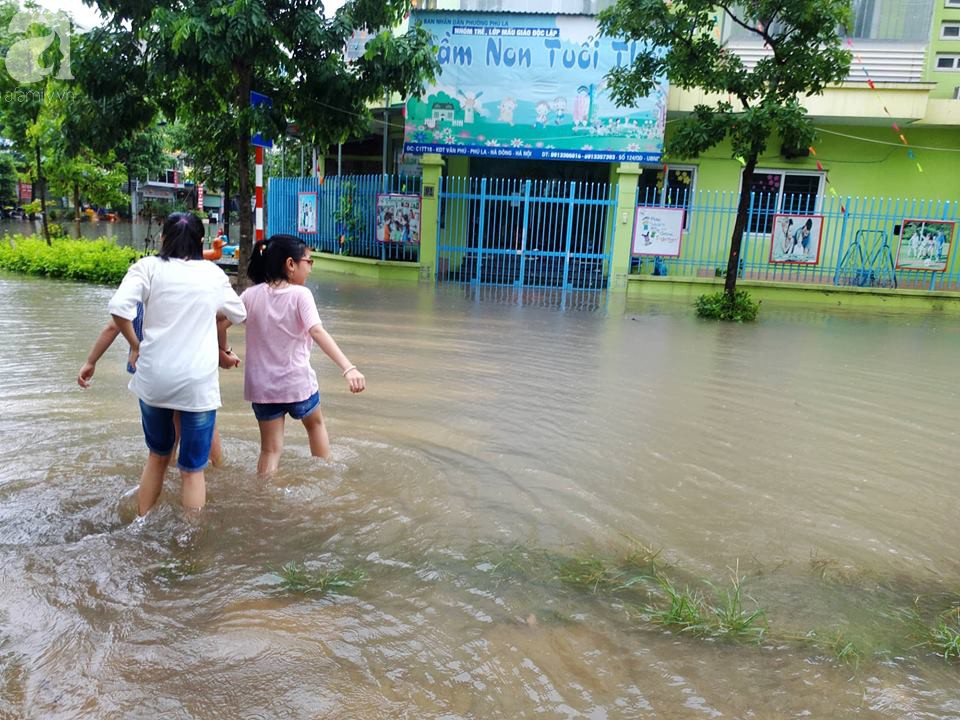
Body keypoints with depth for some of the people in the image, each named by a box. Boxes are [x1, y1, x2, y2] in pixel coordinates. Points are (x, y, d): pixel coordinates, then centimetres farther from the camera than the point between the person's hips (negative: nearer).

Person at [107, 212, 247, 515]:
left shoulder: (149, 266, 1)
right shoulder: (213, 273, 7)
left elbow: (119, 307, -13)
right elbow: (239, 314, 22)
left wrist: (135, 345, 1)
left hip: (153, 377, 1)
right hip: (198, 382, -1)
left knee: (158, 454, 24)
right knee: (193, 469, 8)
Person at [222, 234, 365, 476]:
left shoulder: (252, 294, -3)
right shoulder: (300, 294, -15)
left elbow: (221, 323, -1)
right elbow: (317, 332, -29)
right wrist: (348, 368, -38)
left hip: (262, 386, 2)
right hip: (297, 382, -2)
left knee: (271, 449, 11)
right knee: (315, 423, 27)